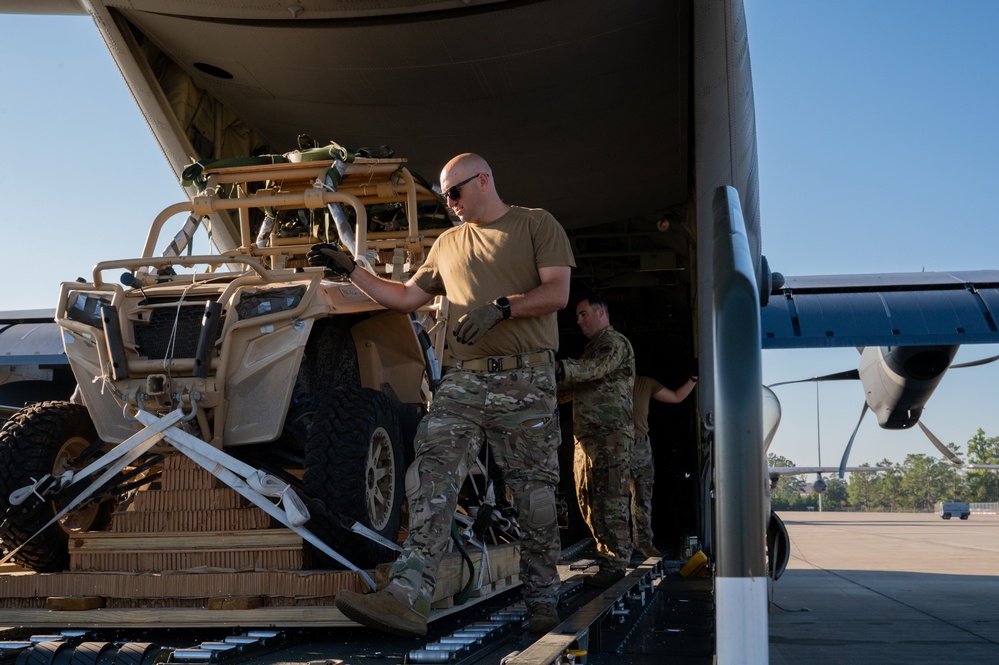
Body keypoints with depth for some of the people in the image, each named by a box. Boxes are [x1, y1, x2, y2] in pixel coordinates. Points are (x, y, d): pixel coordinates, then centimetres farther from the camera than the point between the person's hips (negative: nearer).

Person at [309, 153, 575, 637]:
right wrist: (350, 271, 19)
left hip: (525, 380, -4)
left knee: (535, 496, 1)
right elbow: (407, 297, 26)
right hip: (462, 379, 4)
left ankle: (543, 604, 14)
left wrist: (500, 307, -18)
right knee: (430, 477, -14)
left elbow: (557, 293, -5)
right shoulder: (448, 244, 23)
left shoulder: (536, 224, 6)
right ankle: (408, 596, -21)